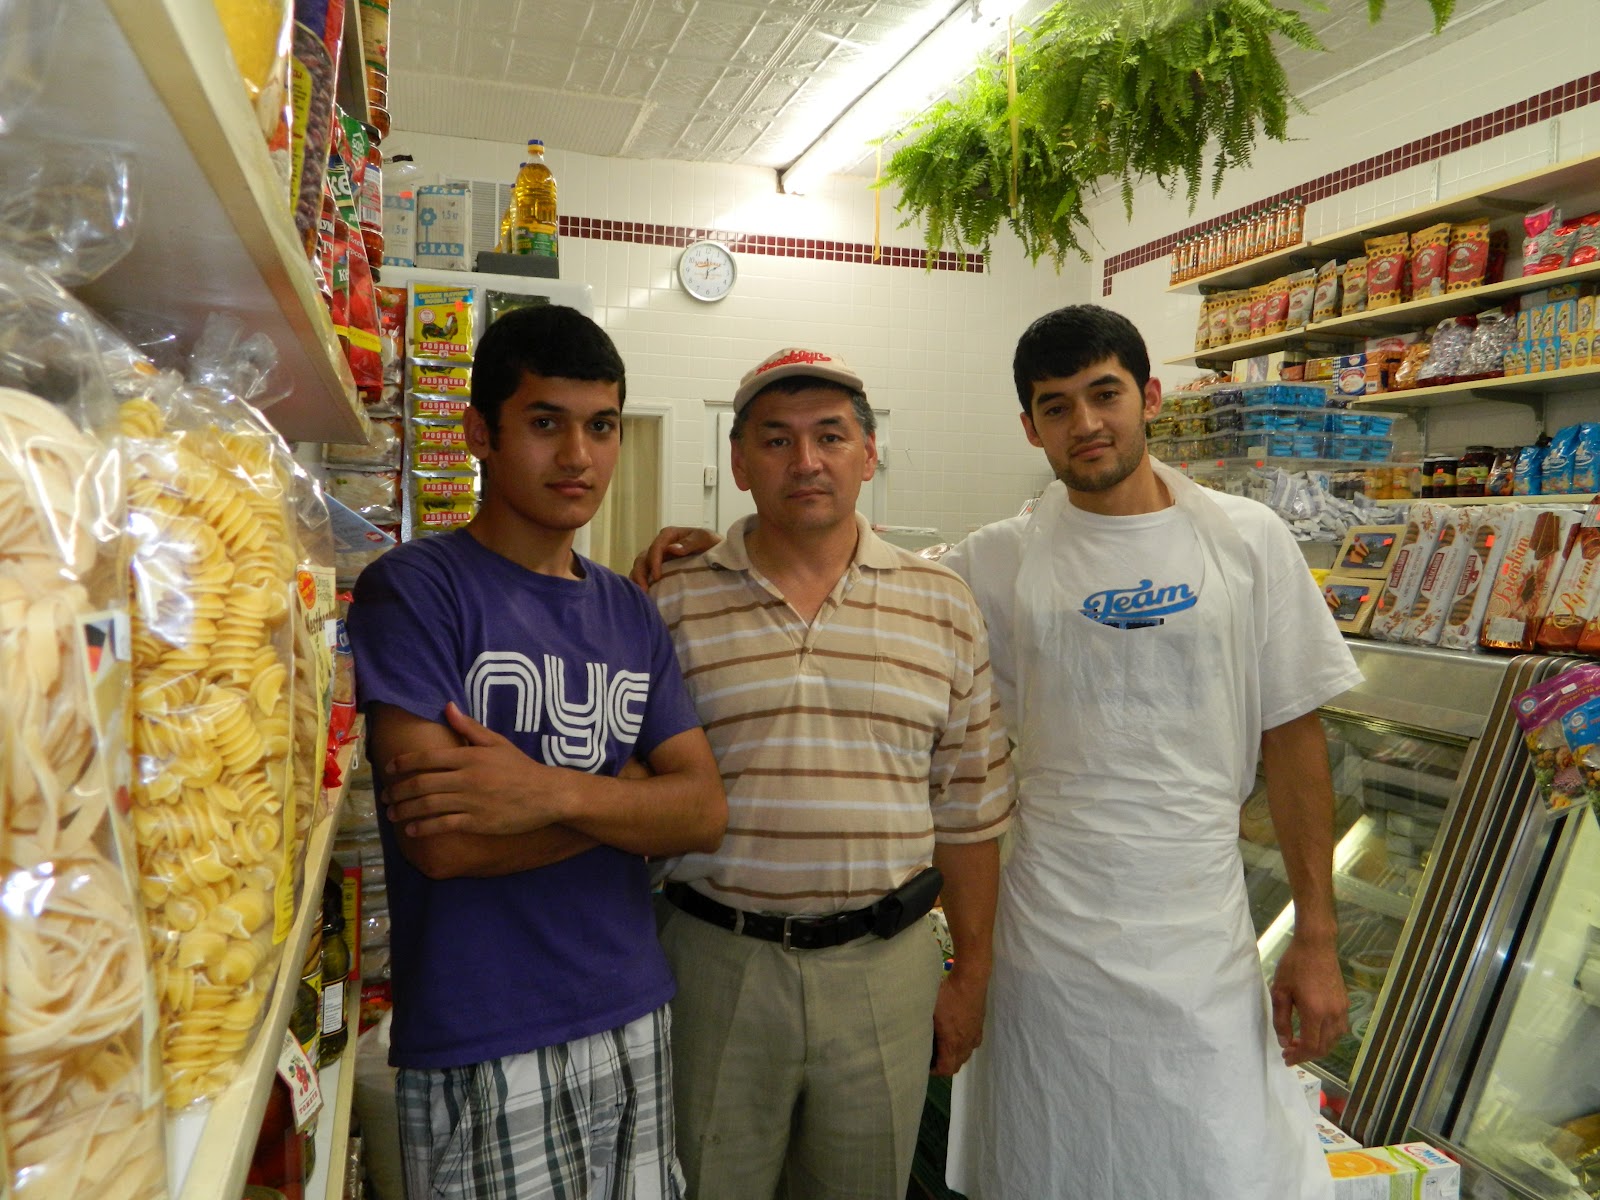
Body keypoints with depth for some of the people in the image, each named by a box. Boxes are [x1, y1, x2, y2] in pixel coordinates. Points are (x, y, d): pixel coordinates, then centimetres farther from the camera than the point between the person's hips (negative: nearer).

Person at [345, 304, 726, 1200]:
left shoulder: (630, 613, 7)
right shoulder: (415, 588, -10)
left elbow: (706, 812, -2)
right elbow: (442, 841, -19)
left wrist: (556, 791, -20)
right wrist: (632, 789, -9)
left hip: (635, 1019, 6)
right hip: (482, 1049, -5)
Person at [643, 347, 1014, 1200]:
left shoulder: (942, 606, 1)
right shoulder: (673, 604, -3)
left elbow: (968, 809, 4)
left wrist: (971, 974, 6)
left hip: (887, 962, 2)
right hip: (715, 959, -1)